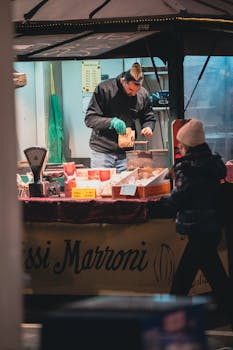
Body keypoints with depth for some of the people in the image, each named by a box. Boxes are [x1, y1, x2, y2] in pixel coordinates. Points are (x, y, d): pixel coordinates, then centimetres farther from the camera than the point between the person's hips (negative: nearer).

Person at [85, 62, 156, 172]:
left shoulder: (143, 94, 1)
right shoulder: (104, 89, -10)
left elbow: (149, 118, 16)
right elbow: (89, 119, -12)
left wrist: (148, 127, -8)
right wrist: (111, 122, -27)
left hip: (126, 153, 3)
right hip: (102, 151, -3)